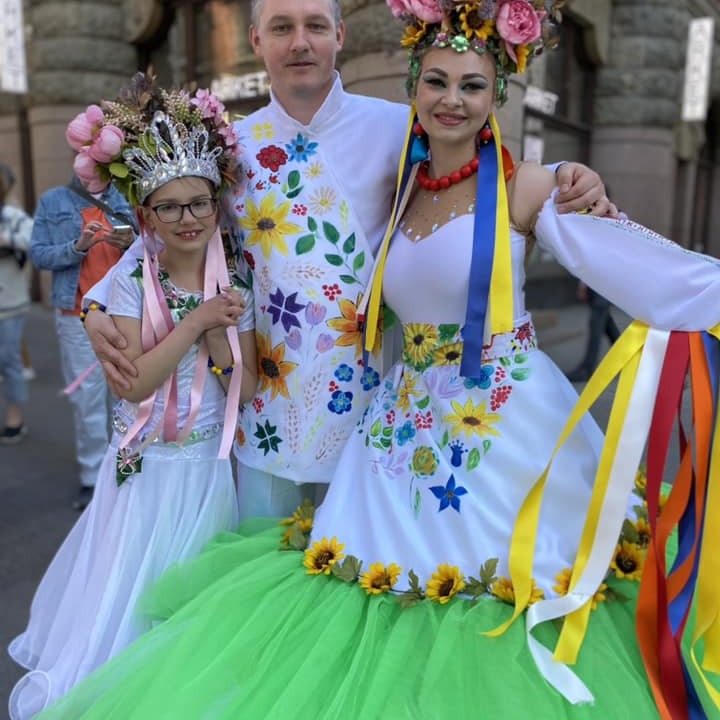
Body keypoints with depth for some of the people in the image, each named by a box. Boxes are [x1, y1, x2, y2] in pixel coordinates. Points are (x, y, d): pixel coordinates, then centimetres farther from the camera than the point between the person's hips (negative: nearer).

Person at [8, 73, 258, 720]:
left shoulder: (233, 286, -2)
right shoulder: (130, 282, -8)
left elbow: (247, 389, -4)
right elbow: (132, 383, -17)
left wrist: (218, 335, -19)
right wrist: (195, 323, -20)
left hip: (208, 469, 2)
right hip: (142, 470, -1)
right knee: (125, 594, 12)